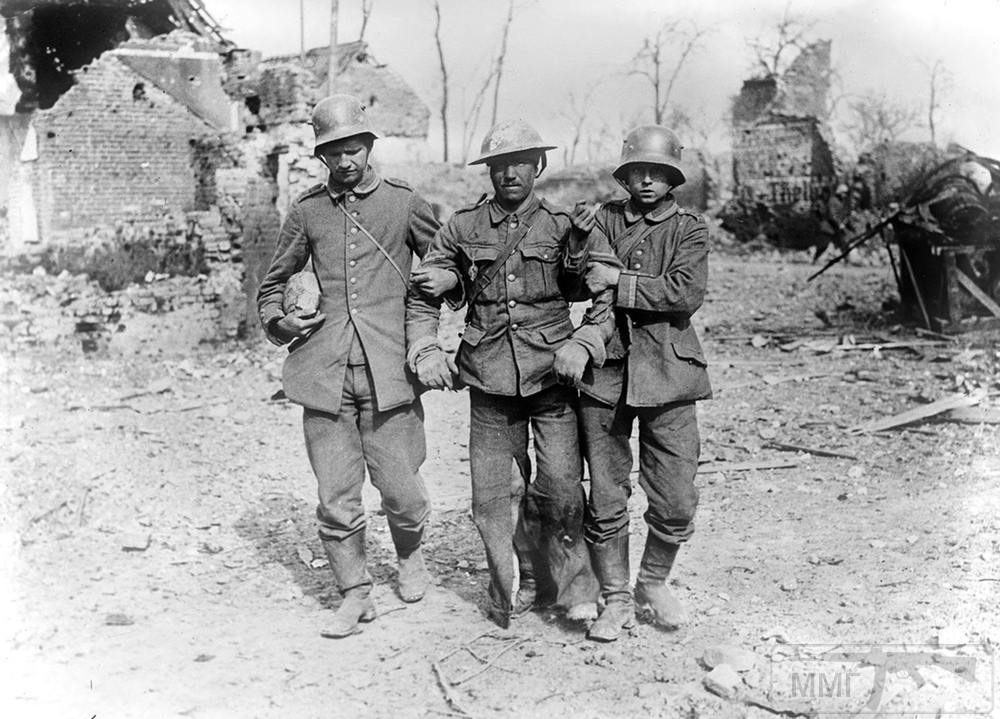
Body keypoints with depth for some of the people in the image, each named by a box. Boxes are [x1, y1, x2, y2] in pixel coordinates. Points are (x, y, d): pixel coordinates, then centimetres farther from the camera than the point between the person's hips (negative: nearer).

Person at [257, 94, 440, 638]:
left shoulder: (403, 203, 4)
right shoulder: (307, 210, 10)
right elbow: (272, 282, 22)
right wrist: (279, 321, 3)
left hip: (388, 369, -2)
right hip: (325, 370, 2)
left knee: (398, 488, 0)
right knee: (335, 495, 2)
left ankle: (410, 554, 32)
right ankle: (355, 594, 19)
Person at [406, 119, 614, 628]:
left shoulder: (562, 226, 4)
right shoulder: (464, 228, 7)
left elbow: (606, 298, 4)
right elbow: (422, 295, 13)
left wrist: (582, 344, -12)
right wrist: (425, 351, -1)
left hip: (552, 376, -1)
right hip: (489, 381, 2)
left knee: (561, 486, -11)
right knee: (493, 498, 5)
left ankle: (571, 580, 13)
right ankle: (523, 584, 26)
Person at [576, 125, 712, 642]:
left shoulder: (689, 230, 5)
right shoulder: (602, 220, 10)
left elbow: (686, 294, -11)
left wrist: (622, 281, -13)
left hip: (668, 377, 0)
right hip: (605, 373, 1)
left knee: (676, 501, 2)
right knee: (605, 499, 3)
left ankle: (654, 583, 28)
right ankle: (615, 599, 21)